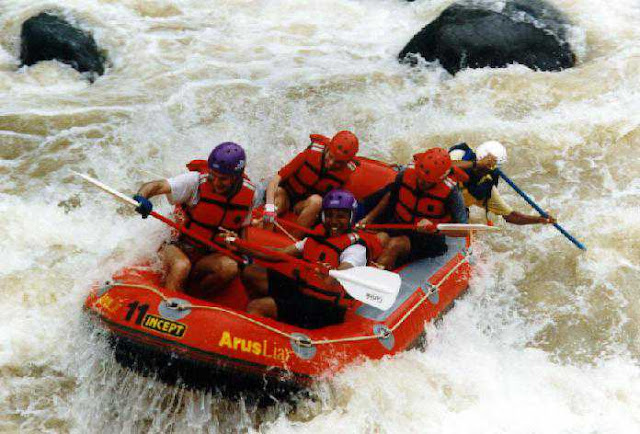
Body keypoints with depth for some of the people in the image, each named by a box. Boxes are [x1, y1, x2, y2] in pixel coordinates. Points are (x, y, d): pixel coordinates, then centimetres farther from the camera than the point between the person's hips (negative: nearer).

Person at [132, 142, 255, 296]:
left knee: (230, 267, -30)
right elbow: (158, 185, -26)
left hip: (209, 255, 3)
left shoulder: (248, 192, -4)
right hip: (178, 248, -3)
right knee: (181, 266, -37)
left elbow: (244, 226, 13)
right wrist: (141, 197, -48)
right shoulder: (197, 181, -16)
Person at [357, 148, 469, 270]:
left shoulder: (450, 192, -21)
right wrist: (369, 218, 9)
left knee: (395, 245, -31)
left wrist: (434, 228, -32)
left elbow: (463, 230, -20)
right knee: (379, 240, -27)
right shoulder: (407, 173, -11)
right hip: (398, 225, 4)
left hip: (427, 237, -4)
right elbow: (390, 196, 11)